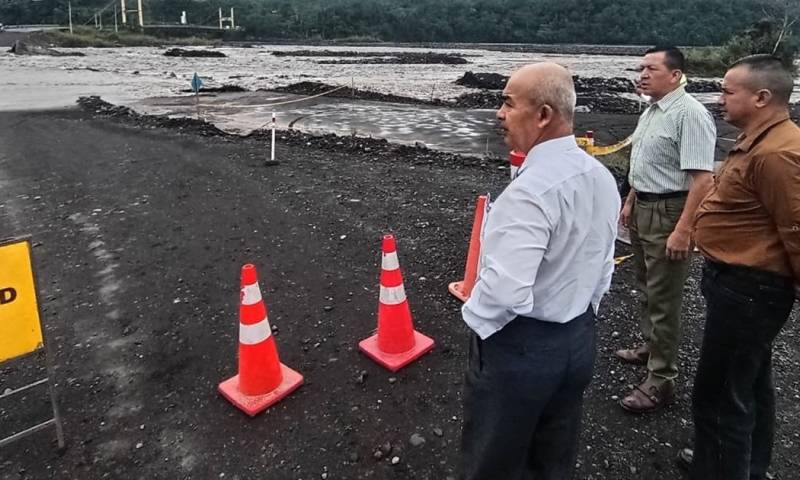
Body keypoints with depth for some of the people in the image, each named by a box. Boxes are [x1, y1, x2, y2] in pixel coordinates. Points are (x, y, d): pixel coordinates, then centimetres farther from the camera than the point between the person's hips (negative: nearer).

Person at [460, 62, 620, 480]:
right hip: (580, 339, 9)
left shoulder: (532, 188, -28)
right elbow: (602, 267, 10)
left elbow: (506, 291, -33)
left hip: (518, 346, -8)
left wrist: (473, 317, -13)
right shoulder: (602, 177, 1)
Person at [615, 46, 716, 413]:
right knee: (647, 287, 23)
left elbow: (702, 179, -26)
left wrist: (683, 230, -29)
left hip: (669, 213, -9)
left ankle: (660, 380, 10)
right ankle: (651, 346, 42)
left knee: (664, 299, -2)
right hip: (643, 210, 9)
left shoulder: (690, 114, -20)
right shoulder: (651, 111, 9)